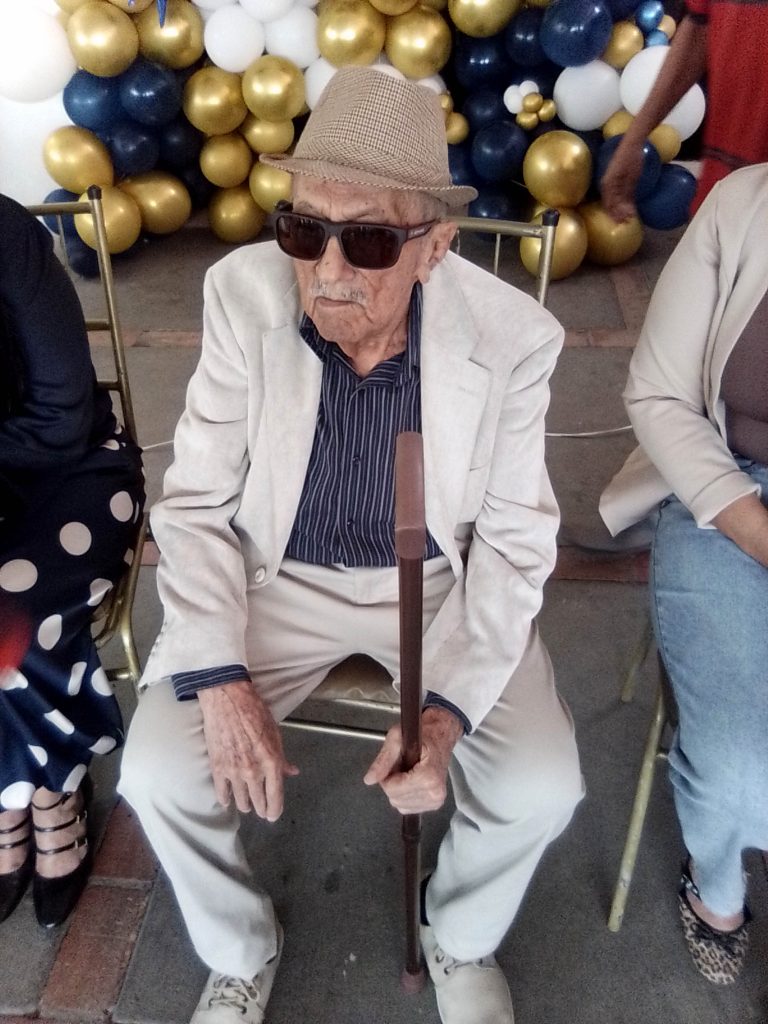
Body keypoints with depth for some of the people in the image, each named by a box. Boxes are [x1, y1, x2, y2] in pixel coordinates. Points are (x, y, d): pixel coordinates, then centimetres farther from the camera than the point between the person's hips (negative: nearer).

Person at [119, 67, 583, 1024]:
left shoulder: (510, 335, -18)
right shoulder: (243, 294, -17)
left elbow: (512, 537, -9)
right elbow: (196, 501, -9)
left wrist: (450, 706, -21)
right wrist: (218, 677, -20)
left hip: (443, 583, 0)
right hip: (277, 578, 1)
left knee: (540, 789, -16)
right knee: (157, 776, -14)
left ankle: (460, 937, 21)